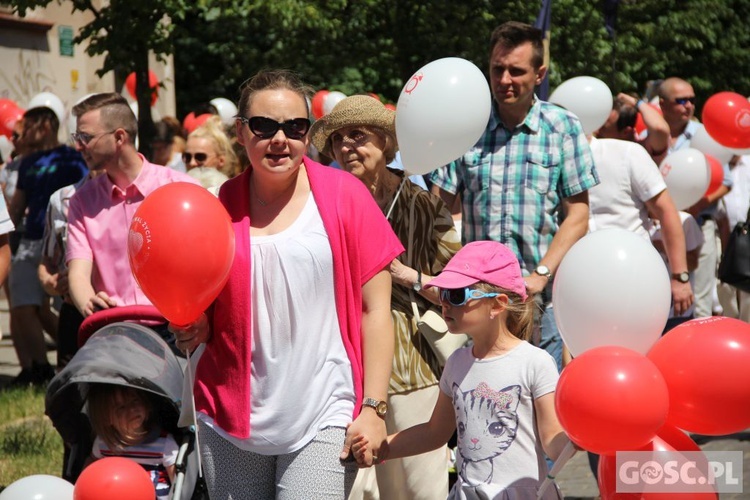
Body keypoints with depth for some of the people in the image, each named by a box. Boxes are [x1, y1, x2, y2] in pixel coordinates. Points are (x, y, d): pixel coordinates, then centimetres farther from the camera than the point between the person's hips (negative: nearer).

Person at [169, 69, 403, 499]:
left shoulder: (344, 196, 0)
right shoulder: (219, 208, 6)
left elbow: (375, 309, -2)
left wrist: (373, 408, -8)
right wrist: (192, 330, -7)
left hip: (323, 419, -3)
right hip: (232, 420, 3)